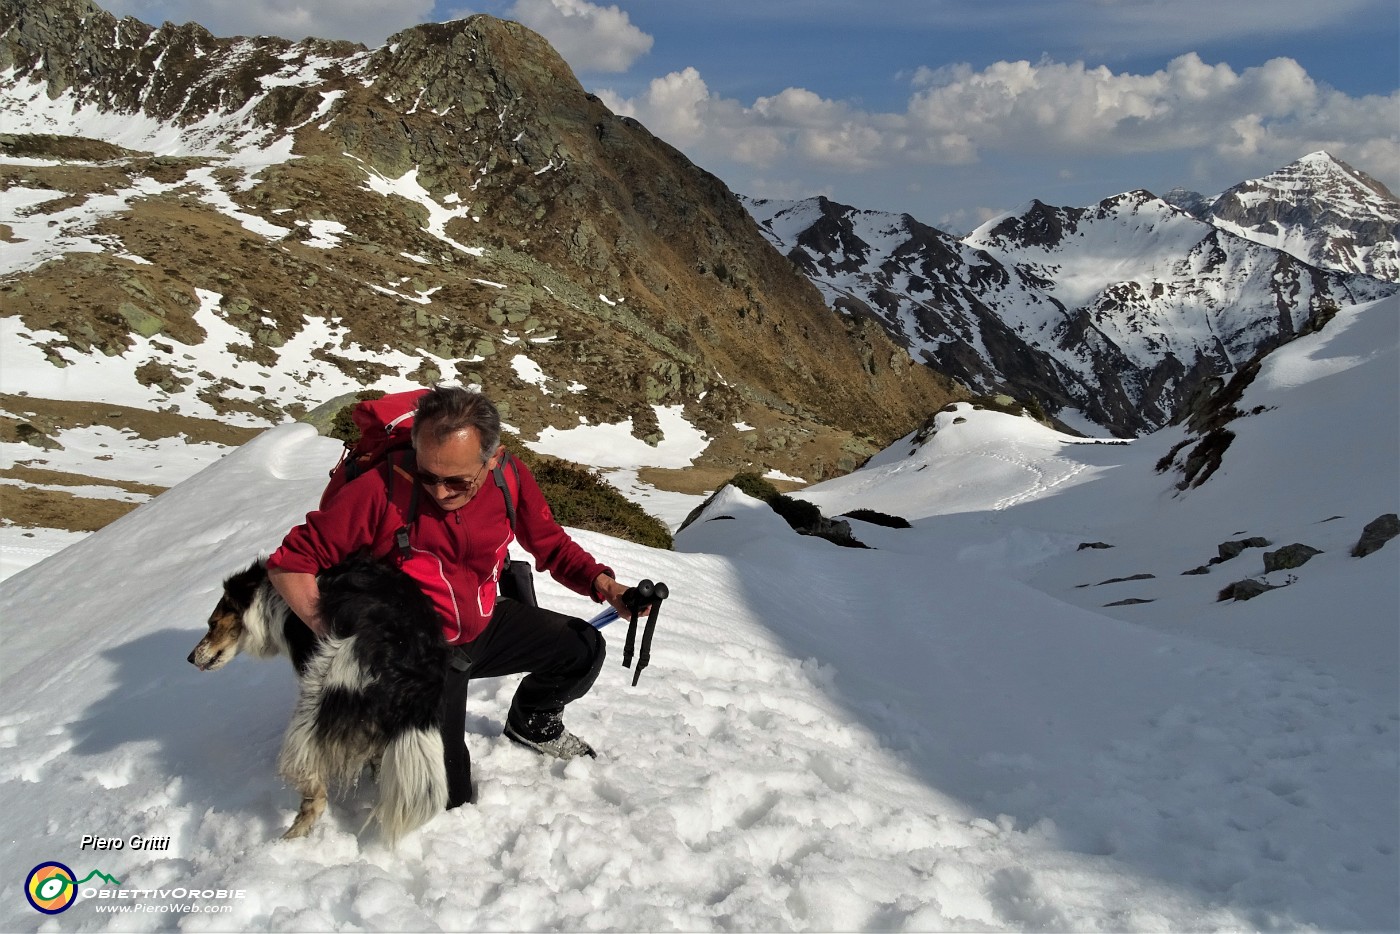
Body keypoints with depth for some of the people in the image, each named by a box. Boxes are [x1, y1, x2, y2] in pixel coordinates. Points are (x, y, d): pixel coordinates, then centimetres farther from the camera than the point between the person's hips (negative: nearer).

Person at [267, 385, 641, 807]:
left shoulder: (511, 480, -16)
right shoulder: (382, 488, -28)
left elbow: (552, 545, -1)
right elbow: (290, 562, -20)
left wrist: (600, 582, -20)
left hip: (486, 625, 5)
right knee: (446, 797, -11)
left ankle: (533, 723, 26)